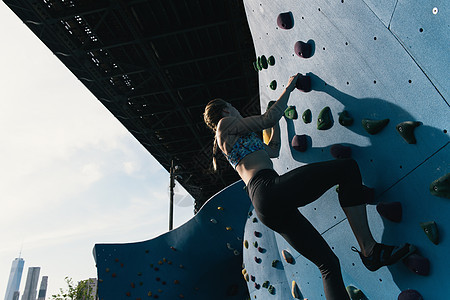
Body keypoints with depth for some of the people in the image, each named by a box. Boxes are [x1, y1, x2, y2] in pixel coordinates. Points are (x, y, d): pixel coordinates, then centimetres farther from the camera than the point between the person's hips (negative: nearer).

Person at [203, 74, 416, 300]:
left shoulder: (227, 141, 34)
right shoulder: (225, 124, 9)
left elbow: (273, 151, 40)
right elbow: (267, 120, 2)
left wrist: (276, 121, 42)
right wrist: (288, 88, 14)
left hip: (265, 209, 10)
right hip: (270, 189, -9)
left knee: (327, 263, 6)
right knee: (348, 168, -9)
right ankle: (369, 248, -14)